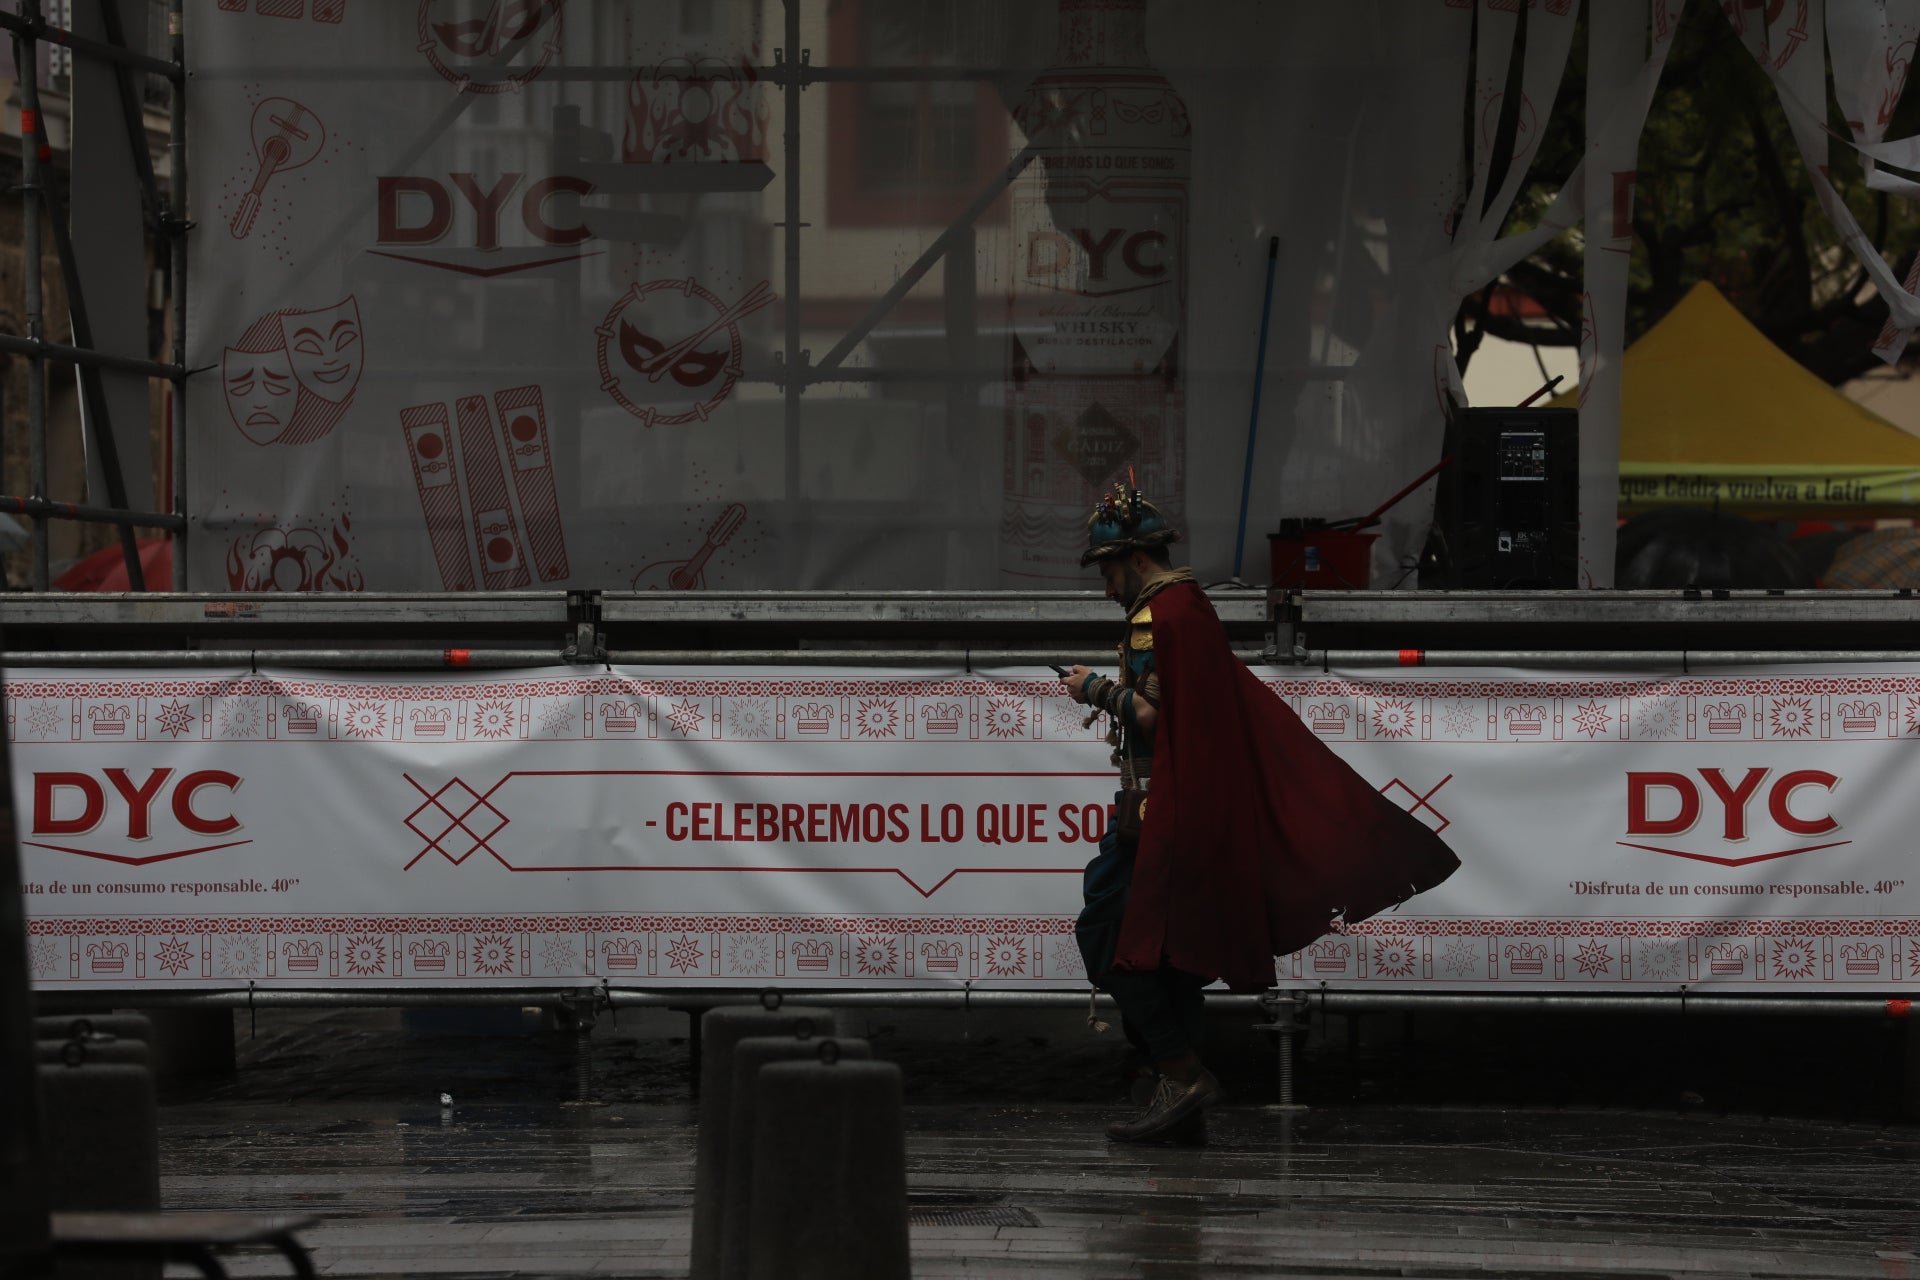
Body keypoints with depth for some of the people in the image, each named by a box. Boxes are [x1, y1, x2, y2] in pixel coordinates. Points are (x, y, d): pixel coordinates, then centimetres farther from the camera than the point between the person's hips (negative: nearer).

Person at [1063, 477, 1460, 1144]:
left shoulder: (1156, 615, -13)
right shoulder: (1193, 608, 18)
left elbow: (1150, 713, -23)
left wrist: (1094, 688, -9)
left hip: (1159, 804, -10)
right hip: (1203, 806, 10)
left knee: (1107, 934, -9)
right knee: (1174, 951, 11)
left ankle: (1181, 1071, -14)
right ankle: (1183, 1109, 11)